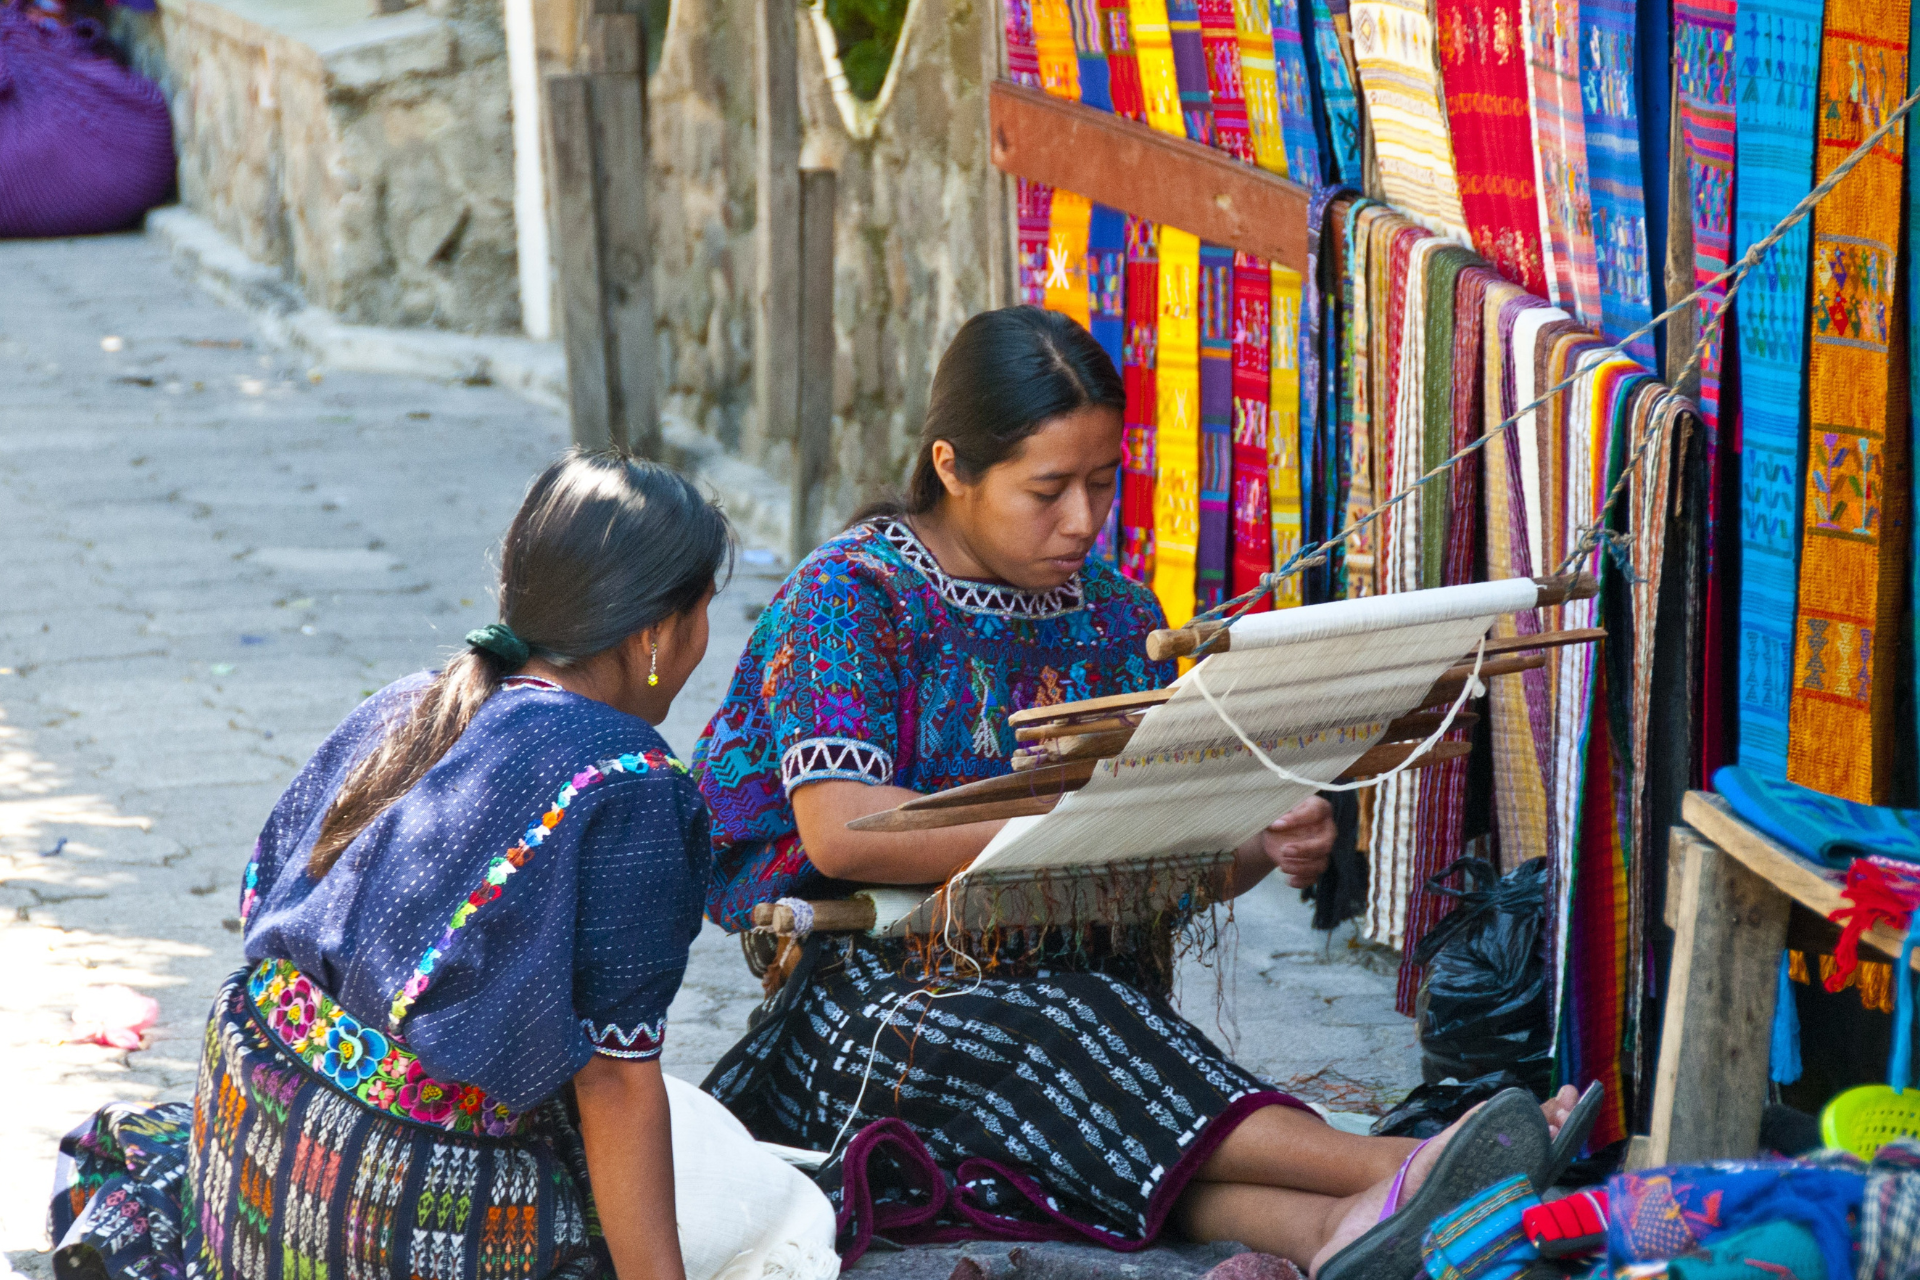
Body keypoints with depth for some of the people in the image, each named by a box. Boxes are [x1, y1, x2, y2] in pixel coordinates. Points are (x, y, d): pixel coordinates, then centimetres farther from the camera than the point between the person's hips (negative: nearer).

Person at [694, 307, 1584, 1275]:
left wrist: (1259, 851, -11)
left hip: (1076, 972, 4)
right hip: (869, 988, -4)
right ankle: (1390, 1174, -49)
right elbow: (839, 831, -17)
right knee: (1051, 1036, -35)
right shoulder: (847, 598, -2)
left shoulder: (1115, 621, 14)